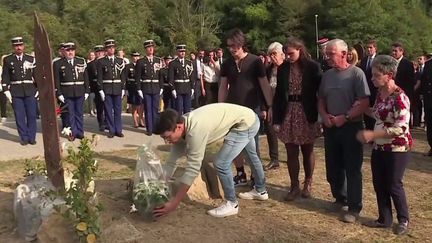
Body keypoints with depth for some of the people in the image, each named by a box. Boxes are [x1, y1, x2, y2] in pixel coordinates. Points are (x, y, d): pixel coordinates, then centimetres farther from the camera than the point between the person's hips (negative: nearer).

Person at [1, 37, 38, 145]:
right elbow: (5, 77, 5)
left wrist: (38, 89, 5)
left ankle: (31, 137, 12)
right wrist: (6, 90, -2)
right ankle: (23, 137, 11)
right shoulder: (7, 60, 5)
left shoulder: (31, 59, 8)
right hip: (15, 93, -1)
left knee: (32, 115, 1)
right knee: (20, 116, 2)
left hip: (30, 91, 1)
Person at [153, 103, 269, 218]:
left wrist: (174, 203, -32)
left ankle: (231, 204, 7)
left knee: (221, 164, -15)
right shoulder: (180, 129, -10)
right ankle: (260, 191, 53)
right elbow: (171, 162, -4)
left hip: (246, 123, -10)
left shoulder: (195, 131, -37)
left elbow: (193, 168, -35)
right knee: (251, 156, 29)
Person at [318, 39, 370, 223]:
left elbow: (365, 103, -14)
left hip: (351, 127, -6)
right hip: (330, 127, 6)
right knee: (333, 167, 14)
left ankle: (354, 207, 11)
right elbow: (321, 100, 14)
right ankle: (340, 198, 33)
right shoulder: (327, 75, 7)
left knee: (352, 169, 1)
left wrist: (345, 117, -18)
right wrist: (325, 116, -4)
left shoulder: (356, 73, -10)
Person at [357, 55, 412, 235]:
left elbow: (401, 128, -25)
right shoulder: (380, 93, 3)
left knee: (393, 185, 5)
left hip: (397, 149, -8)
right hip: (379, 148, 8)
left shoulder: (399, 98, -23)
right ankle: (384, 219, 28)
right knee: (378, 184, 13)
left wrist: (372, 134, -26)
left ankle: (404, 220, 27)